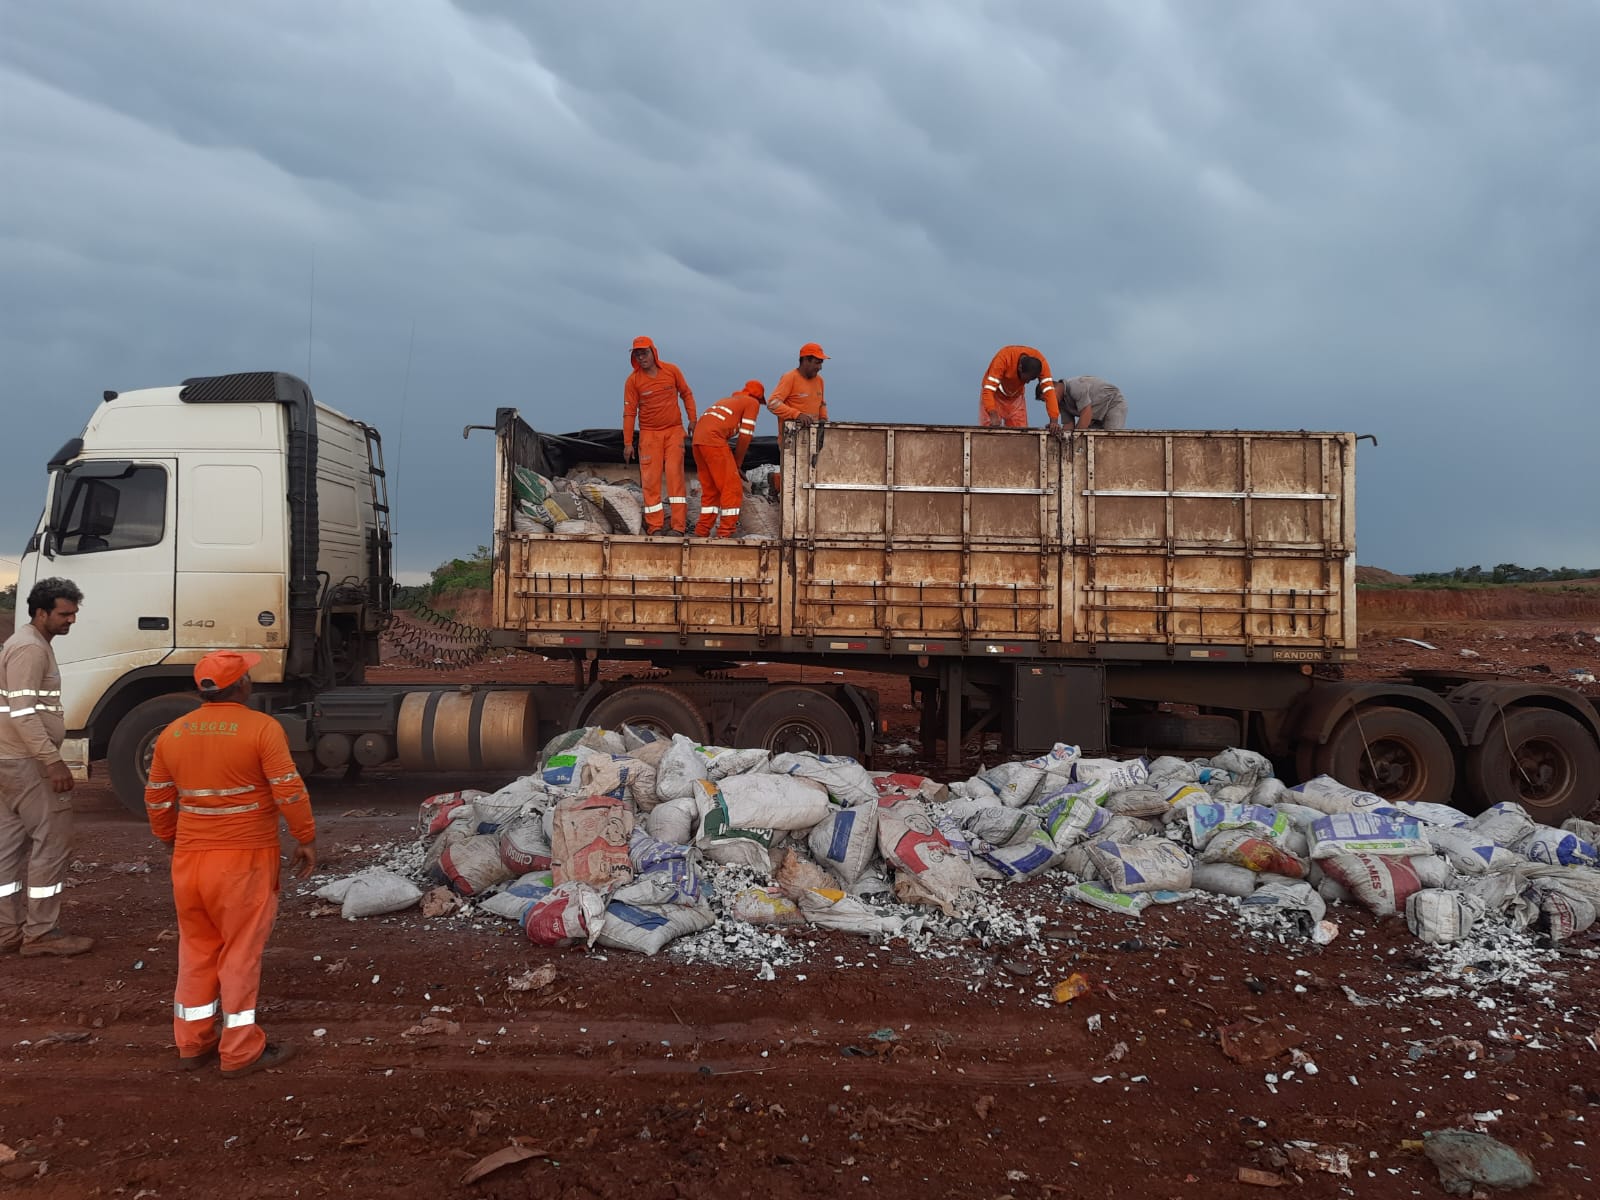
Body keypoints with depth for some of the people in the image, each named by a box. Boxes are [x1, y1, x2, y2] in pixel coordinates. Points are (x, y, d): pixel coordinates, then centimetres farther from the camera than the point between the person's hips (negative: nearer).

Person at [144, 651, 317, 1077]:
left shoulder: (172, 734, 4)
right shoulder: (262, 728, -14)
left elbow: (158, 802, 11)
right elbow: (290, 792, -15)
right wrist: (307, 840, -3)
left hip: (189, 860, 5)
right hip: (245, 860, -5)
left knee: (196, 949, 18)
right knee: (240, 952, 5)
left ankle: (192, 1044, 28)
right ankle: (240, 1052, 12)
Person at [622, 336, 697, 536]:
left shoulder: (671, 370, -3)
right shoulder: (633, 380, -5)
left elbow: (686, 394, 10)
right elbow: (629, 412, -3)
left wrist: (692, 419, 0)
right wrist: (628, 443, -6)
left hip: (674, 431, 0)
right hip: (649, 433, 0)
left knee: (675, 474, -9)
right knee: (650, 479, -4)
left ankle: (679, 527, -10)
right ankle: (654, 527, -1)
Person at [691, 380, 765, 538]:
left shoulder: (730, 399, 33)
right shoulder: (752, 403, 10)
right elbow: (745, 436, 0)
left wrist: (733, 464, 25)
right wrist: (738, 464, 9)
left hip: (698, 439, 8)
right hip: (713, 439, -8)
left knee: (710, 489, 17)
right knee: (732, 489, -2)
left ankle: (701, 532, 18)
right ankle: (725, 534, -4)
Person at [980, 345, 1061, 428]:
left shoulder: (1040, 361, -25)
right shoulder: (1003, 358, -35)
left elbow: (1049, 389, -28)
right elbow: (988, 388, -40)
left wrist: (1054, 420, -40)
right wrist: (993, 415, -56)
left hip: (1016, 397, 3)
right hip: (995, 395, -3)